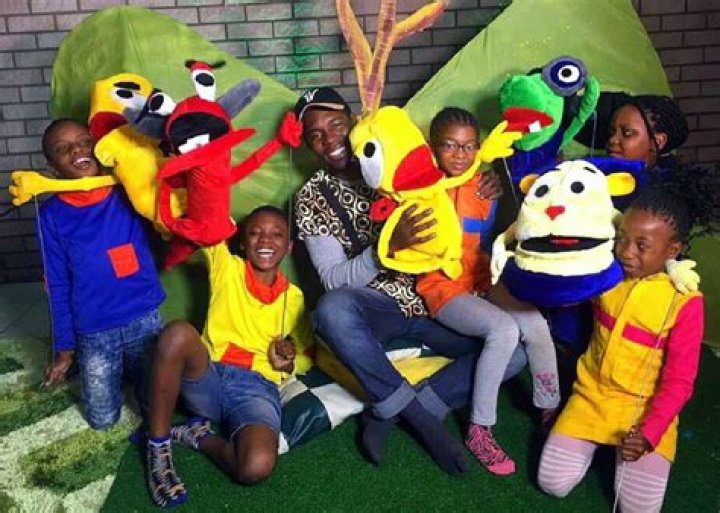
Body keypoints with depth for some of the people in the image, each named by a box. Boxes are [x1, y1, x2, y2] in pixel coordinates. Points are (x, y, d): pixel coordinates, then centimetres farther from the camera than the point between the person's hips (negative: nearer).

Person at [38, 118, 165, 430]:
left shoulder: (129, 193, -4)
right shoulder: (52, 215, -6)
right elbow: (58, 286, -1)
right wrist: (65, 349, 2)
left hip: (144, 320, 0)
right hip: (94, 334, 0)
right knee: (102, 420, 11)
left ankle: (131, 370, 36)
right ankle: (115, 373, 40)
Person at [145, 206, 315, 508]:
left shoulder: (293, 298, 15)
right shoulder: (226, 267, 10)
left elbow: (307, 357, 21)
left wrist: (289, 362, 1)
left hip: (257, 387, 0)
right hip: (207, 378, 0)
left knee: (257, 467, -33)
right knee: (178, 332, -35)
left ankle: (198, 436, 1)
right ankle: (158, 446, -15)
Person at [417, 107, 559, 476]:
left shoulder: (482, 186, 7)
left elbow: (488, 243, 14)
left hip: (483, 281, 5)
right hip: (443, 288, -5)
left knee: (535, 324, -18)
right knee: (504, 329, -28)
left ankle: (550, 411, 6)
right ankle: (479, 431, -14)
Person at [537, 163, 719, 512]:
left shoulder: (684, 302, -17)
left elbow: (678, 382, -14)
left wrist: (648, 434, -25)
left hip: (645, 411, -2)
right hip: (591, 396, 3)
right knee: (552, 483, -4)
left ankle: (631, 441, 19)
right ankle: (597, 439, 23)